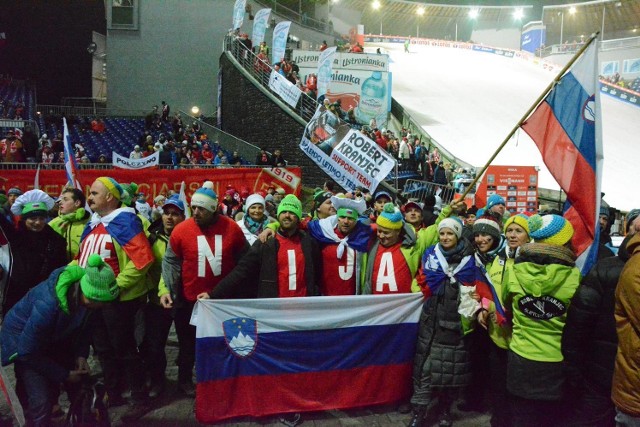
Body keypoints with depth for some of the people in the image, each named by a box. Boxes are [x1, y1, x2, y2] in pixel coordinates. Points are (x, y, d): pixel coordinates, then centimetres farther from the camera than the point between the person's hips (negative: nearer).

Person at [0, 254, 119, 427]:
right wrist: (64, 375, -19)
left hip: (55, 338, 6)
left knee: (81, 388, 4)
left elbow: (83, 325, -1)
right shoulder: (47, 305, -41)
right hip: (23, 339, -5)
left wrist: (81, 355, -14)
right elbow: (28, 352, -26)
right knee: (41, 402, -15)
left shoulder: (80, 288, -23)